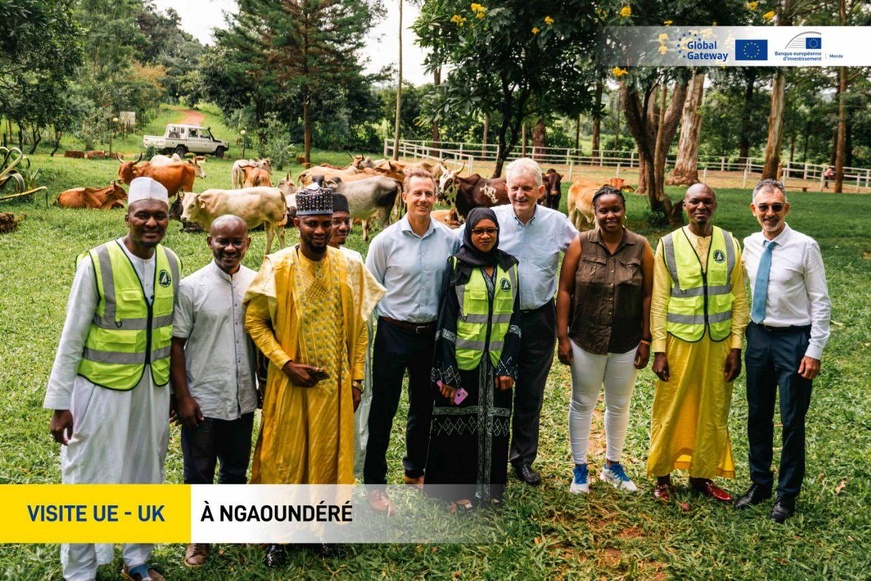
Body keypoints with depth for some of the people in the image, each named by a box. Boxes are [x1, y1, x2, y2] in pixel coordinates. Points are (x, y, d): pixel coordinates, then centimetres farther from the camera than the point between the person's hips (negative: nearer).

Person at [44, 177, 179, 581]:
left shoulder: (171, 263, 0)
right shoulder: (96, 263, -14)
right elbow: (72, 338, -10)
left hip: (154, 390, 5)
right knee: (88, 482, 8)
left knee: (145, 478, 17)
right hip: (102, 391, -4)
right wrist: (59, 403, -9)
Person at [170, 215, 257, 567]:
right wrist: (182, 396, -9)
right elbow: (176, 343, -7)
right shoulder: (191, 287, -9)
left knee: (236, 470, 18)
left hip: (243, 399, 3)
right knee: (199, 473, 12)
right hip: (202, 401, -3)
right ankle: (198, 536, 30)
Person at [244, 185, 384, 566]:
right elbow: (254, 320, -5)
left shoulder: (349, 268, -1)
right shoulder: (278, 267, -9)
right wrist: (285, 363, -14)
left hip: (335, 382, 2)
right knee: (285, 456, 8)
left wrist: (356, 378, 5)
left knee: (329, 454, 13)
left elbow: (358, 326, 5)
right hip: (291, 382, -2)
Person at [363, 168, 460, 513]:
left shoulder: (450, 240, -1)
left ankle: (415, 470, 37)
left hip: (431, 333, 3)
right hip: (394, 333, -3)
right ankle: (374, 483, 18)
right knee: (383, 410, 4)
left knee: (424, 407, 17)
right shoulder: (386, 240, -8)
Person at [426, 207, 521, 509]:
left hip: (496, 362, 3)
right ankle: (459, 487, 21)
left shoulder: (510, 267, 6)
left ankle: (489, 485, 26)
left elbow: (515, 317, 5)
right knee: (461, 422, 6)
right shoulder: (456, 266, -3)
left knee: (492, 423, 10)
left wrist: (509, 365, -3)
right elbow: (446, 317, -6)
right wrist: (447, 371, -11)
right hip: (463, 360, -3)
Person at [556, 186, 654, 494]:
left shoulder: (641, 247, -3)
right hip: (585, 341, -1)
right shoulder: (580, 244, -7)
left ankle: (612, 466, 35)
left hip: (626, 343, 2)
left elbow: (647, 295, -1)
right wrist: (562, 337, -9)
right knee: (582, 403, 11)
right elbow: (564, 291, -6)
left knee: (619, 405, 16)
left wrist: (646, 340, -3)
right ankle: (580, 469, 26)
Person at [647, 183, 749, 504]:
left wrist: (736, 346, 0)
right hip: (679, 341, -2)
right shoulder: (668, 245, -3)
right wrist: (658, 350, -6)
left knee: (713, 412, 11)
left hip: (719, 343, 2)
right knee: (670, 411, 6)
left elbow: (739, 298, 4)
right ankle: (662, 476, 21)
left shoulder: (730, 244, 2)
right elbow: (659, 301, -3)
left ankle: (702, 474, 27)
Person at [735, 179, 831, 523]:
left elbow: (820, 302, -10)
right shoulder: (748, 245, 1)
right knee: (757, 416, 14)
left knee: (792, 420, 6)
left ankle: (787, 494, 22)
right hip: (758, 336, 5)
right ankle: (759, 484, 31)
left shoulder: (805, 247, -12)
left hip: (794, 339, -4)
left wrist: (815, 351, -12)